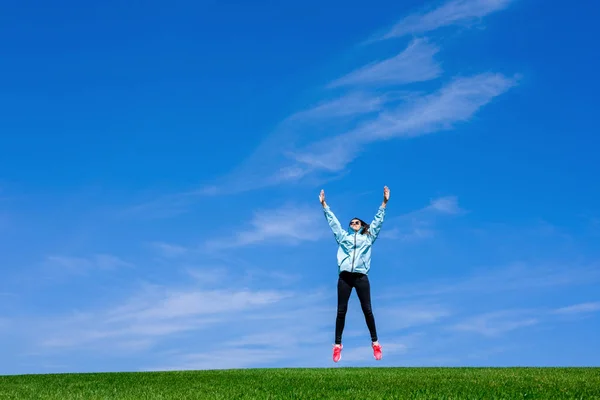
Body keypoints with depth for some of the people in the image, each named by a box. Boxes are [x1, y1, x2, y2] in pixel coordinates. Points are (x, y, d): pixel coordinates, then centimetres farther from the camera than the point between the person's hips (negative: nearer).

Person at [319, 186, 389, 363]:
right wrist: (324, 204, 19)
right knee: (341, 310, 1)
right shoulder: (343, 236, 19)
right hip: (344, 277, 1)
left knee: (367, 310, 1)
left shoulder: (368, 237, 15)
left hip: (361, 277, -1)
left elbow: (378, 220, 12)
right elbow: (332, 220, 20)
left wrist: (384, 202, 7)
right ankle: (337, 344, 5)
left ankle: (375, 342, 11)